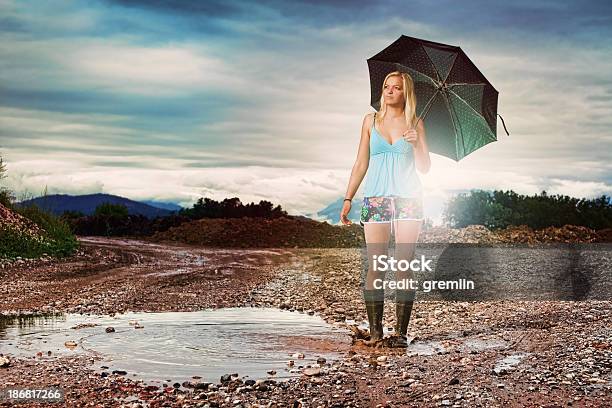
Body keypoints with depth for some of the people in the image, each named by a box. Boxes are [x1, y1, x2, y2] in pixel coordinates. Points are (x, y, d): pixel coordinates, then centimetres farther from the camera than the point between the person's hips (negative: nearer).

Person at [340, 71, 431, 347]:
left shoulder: (415, 124, 8)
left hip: (408, 200, -1)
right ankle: (375, 330, 2)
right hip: (376, 198, 1)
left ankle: (401, 332, 2)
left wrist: (416, 143, -11)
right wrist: (348, 198, 7)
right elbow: (361, 164, 12)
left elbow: (425, 167, 7)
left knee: (403, 267, -3)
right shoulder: (371, 120, 11)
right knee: (374, 266, -4)